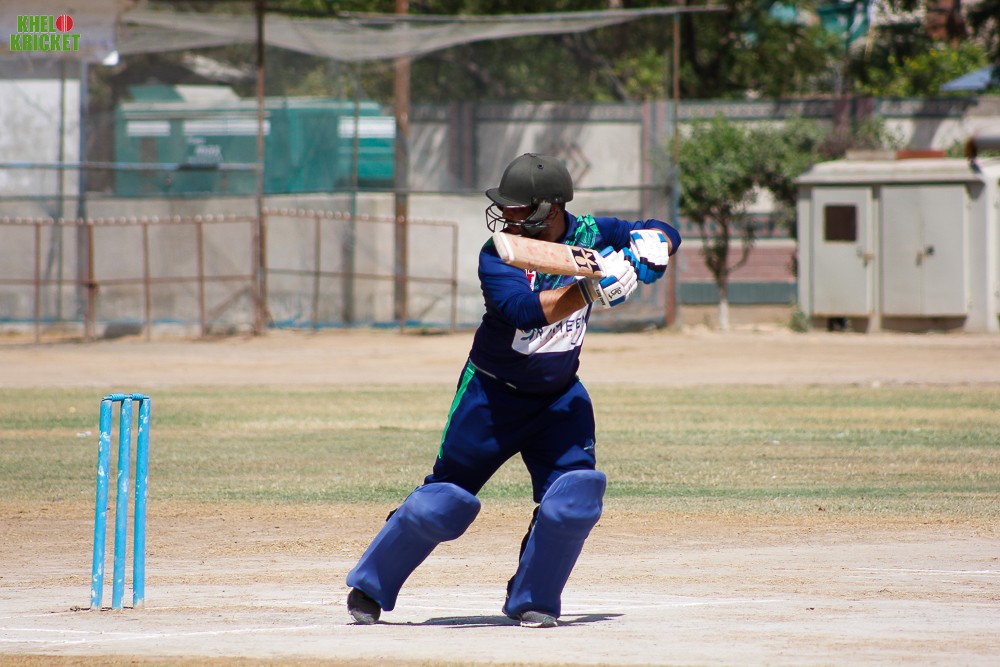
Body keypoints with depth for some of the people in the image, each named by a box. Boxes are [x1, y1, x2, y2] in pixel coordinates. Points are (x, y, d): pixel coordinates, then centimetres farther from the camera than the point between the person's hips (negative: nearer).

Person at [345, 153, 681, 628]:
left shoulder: (589, 235, -11)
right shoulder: (496, 256, -21)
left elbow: (664, 233, -5)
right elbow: (525, 309, -38)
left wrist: (648, 246, -27)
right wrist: (591, 289, -47)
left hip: (560, 395, 3)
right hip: (493, 393, -3)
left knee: (576, 495, -14)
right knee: (444, 500, -1)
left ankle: (532, 601, 5)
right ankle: (370, 587, 16)